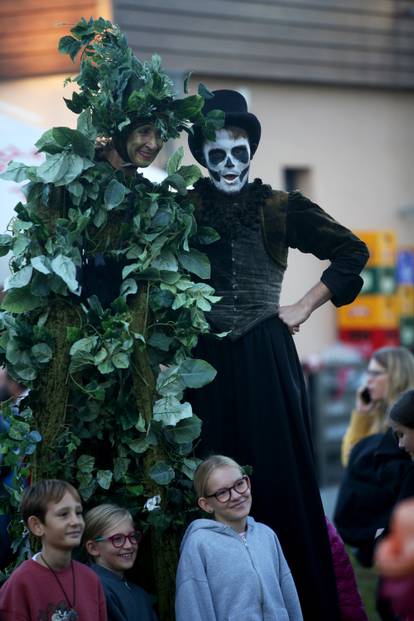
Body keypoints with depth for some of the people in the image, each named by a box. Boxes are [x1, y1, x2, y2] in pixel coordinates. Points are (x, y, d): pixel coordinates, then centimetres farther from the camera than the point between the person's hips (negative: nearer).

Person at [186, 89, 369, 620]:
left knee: (279, 474, -1)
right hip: (208, 359, 1)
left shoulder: (279, 209, 4)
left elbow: (352, 251, 9)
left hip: (266, 358, 0)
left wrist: (306, 307, 4)